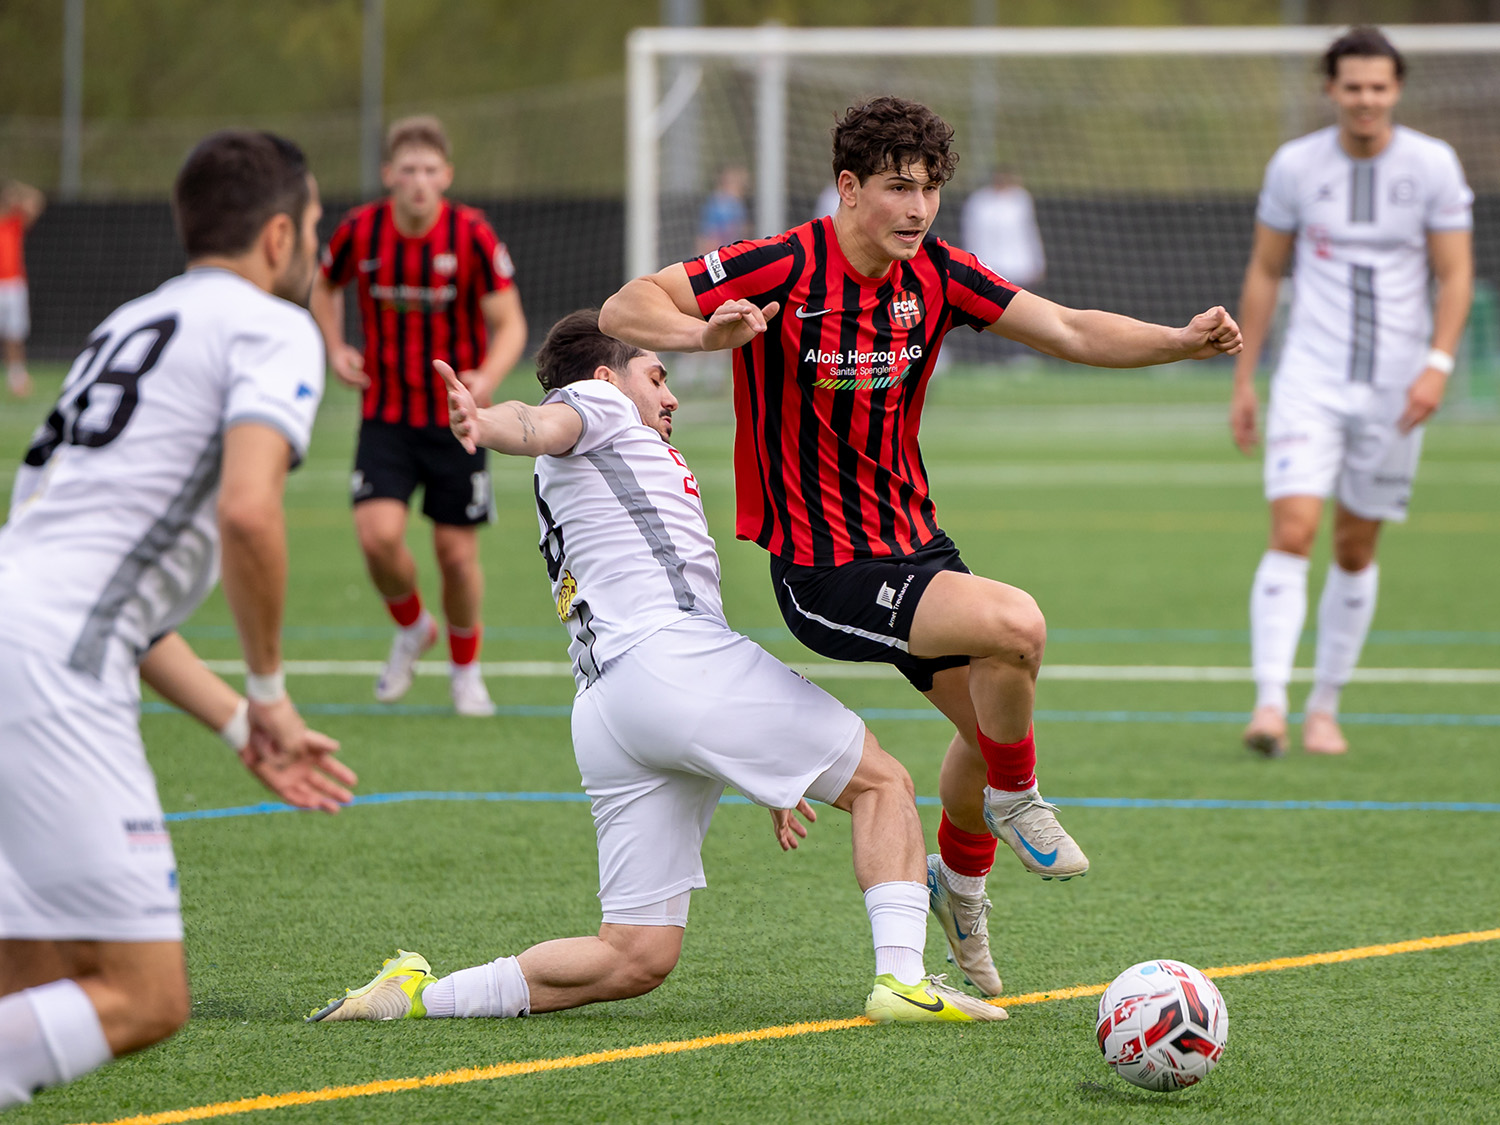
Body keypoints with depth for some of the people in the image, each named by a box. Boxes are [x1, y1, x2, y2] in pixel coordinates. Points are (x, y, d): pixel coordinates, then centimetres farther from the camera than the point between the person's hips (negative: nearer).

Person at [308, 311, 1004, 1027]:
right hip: (676, 660, -8)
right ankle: (901, 978, -13)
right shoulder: (596, 401, 15)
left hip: (603, 711, 8)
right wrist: (485, 425, -38)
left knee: (635, 959, 2)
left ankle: (417, 993, -6)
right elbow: (540, 425, -11)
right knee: (881, 782, 3)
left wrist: (765, 777, 40)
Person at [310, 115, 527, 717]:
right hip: (385, 416, 1)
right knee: (378, 535, -17)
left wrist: (487, 379, -28)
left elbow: (510, 324, -9)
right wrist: (335, 348, -1)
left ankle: (465, 667, 28)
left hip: (456, 418, -1)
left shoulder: (472, 236, -14)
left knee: (457, 552, 2)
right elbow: (325, 286, 15)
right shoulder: (359, 232, -7)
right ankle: (412, 628, 15)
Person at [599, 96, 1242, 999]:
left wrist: (1182, 341, -15)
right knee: (1016, 625, -26)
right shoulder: (785, 270, -19)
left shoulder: (935, 272, -1)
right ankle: (1014, 800, 1)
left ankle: (959, 877, 47)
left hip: (913, 540, 8)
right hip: (824, 573, -8)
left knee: (995, 714, 18)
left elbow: (1068, 331, 1)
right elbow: (623, 311, -20)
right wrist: (704, 333, -41)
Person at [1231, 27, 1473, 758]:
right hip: (1310, 380, -1)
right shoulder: (1294, 166, -1)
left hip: (1395, 389, 1)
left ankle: (1325, 707, 21)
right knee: (1291, 533, -16)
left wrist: (1438, 363, -15)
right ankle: (1270, 705, -21)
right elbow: (1264, 272, 8)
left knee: (1356, 549, 8)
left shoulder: (1432, 165, -2)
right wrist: (1244, 381, 6)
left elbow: (1455, 273, -1)